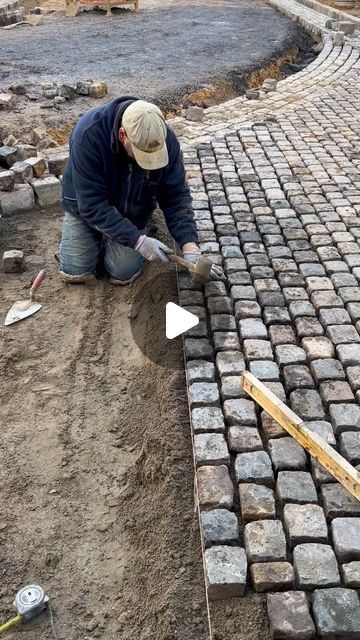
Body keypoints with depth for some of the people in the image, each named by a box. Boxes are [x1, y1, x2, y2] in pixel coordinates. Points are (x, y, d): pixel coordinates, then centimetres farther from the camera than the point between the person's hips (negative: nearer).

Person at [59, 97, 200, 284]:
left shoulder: (166, 140, -26)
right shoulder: (88, 135, -36)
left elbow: (176, 196, -19)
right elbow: (92, 205, -34)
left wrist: (189, 245, -32)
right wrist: (138, 240, -39)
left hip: (133, 211, 2)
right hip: (86, 207, -1)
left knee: (123, 274, -9)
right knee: (75, 273, -5)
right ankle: (100, 236, 24)